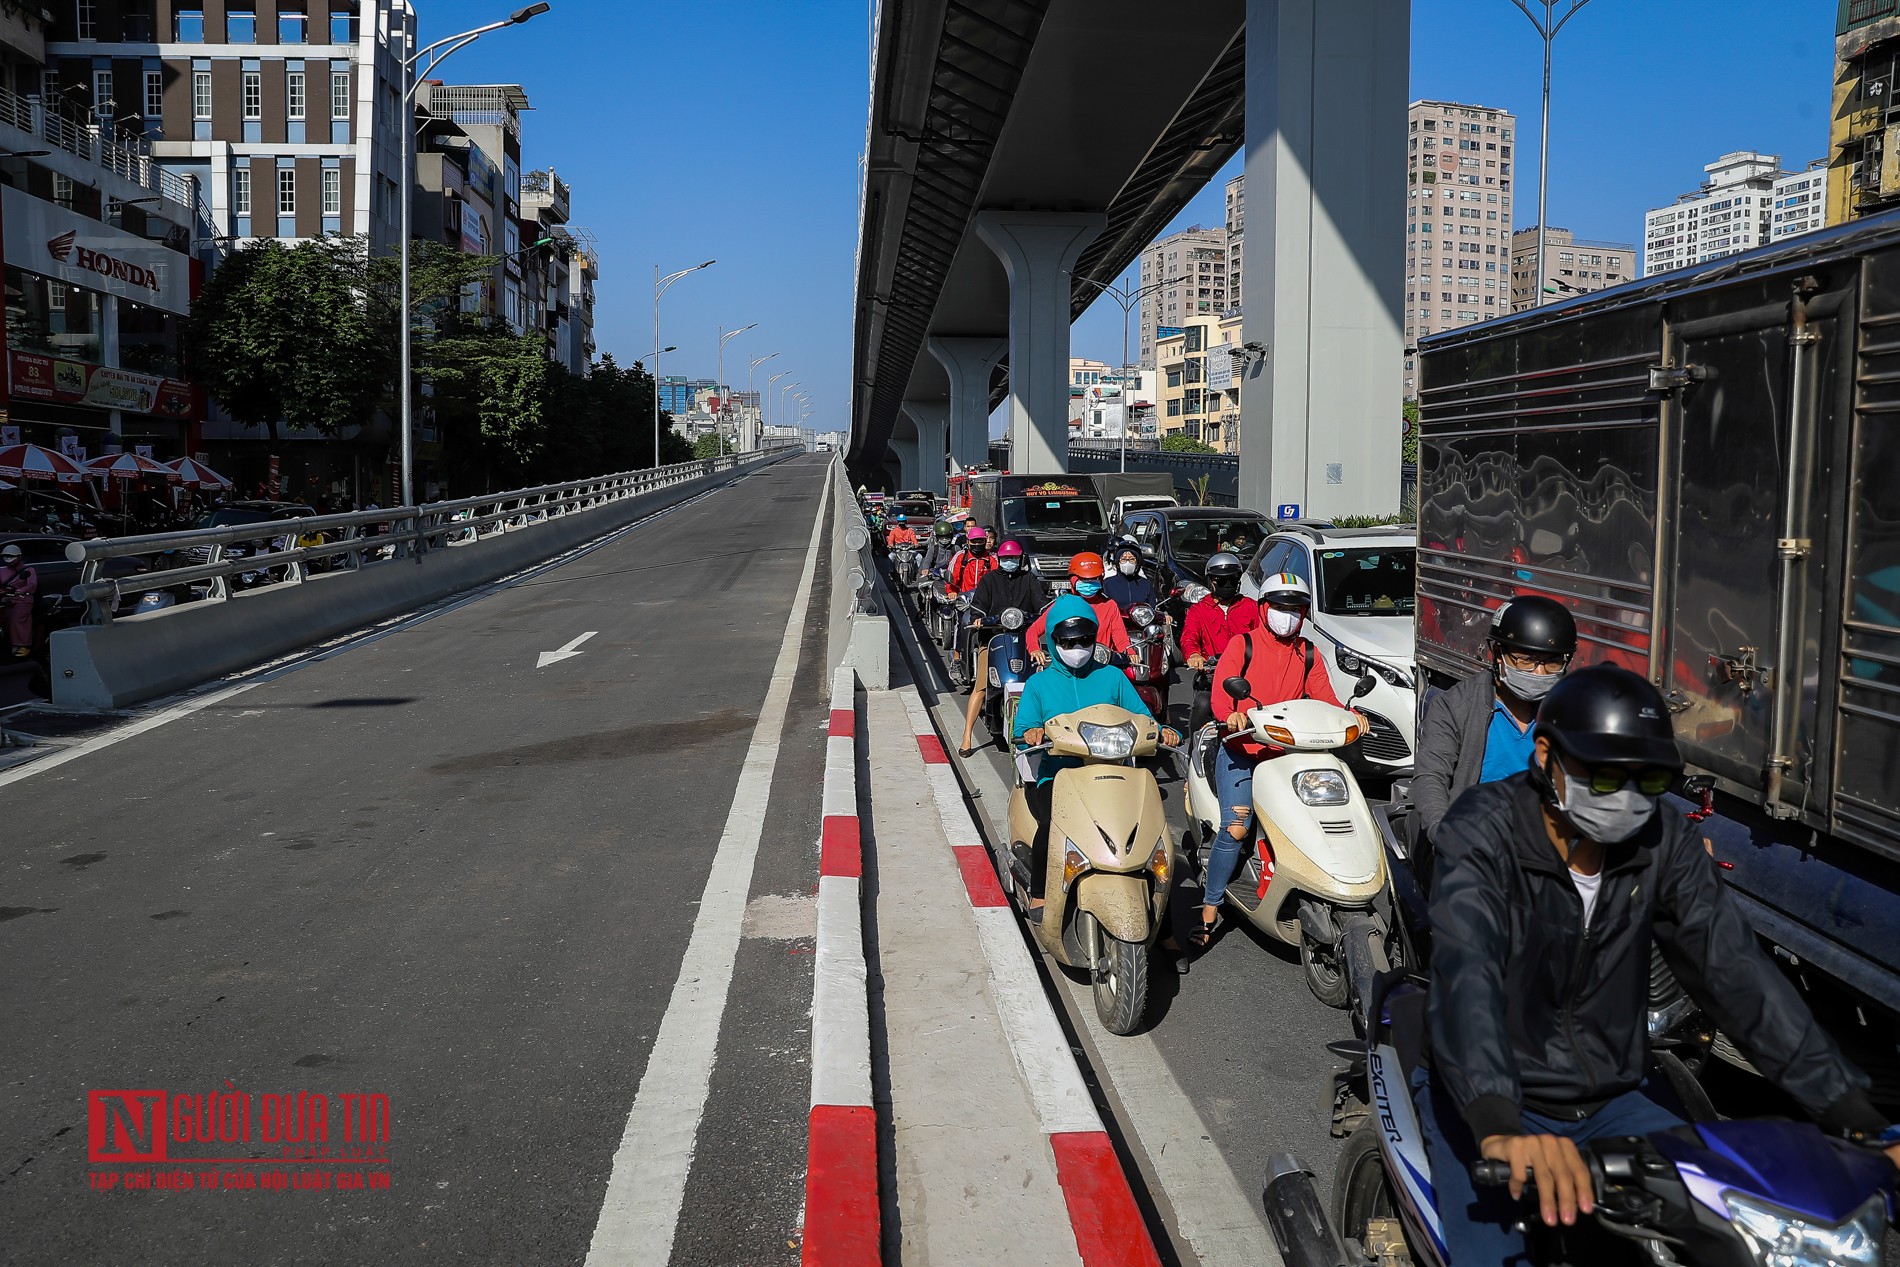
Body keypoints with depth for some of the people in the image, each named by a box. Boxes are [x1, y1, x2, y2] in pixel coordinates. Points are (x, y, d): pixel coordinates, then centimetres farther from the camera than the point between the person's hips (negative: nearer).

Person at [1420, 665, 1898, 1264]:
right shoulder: (1482, 830, -20)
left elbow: (1736, 969, -8)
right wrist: (1500, 1128, -51)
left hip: (1610, 1100, 5)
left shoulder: (1663, 841, -4)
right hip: (1488, 1103, -5)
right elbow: (1465, 970, -35)